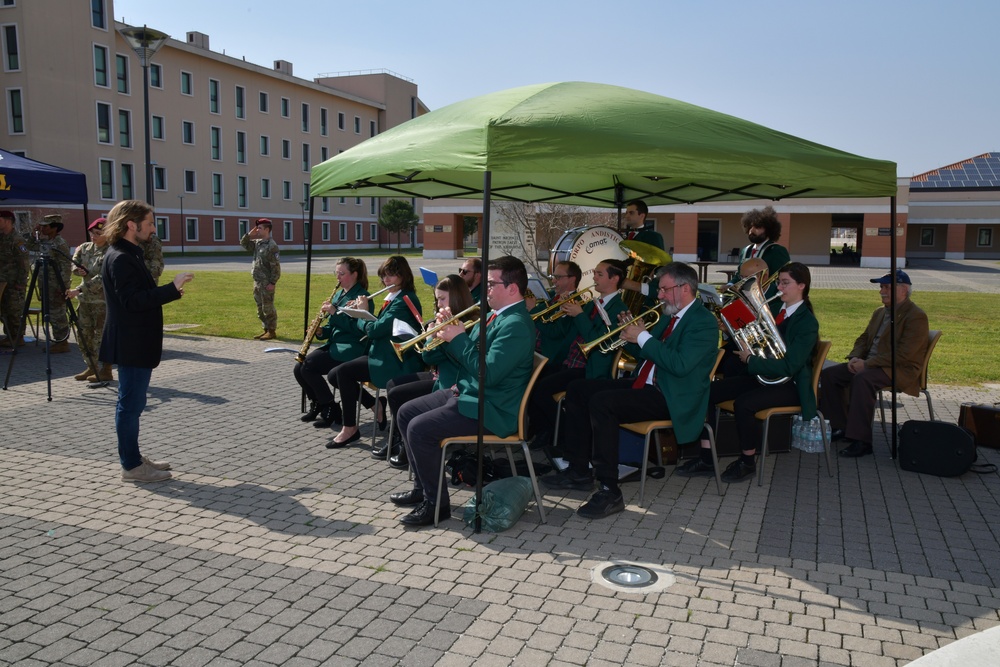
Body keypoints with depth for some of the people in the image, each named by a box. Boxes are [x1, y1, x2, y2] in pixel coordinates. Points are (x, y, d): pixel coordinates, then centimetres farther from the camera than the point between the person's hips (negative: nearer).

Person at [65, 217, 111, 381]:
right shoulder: (85, 247, 9)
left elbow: (102, 278, -22)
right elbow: (74, 262, 21)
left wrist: (79, 290, -25)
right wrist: (78, 269, -4)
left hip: (103, 301, -8)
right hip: (85, 299, 8)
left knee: (102, 335, -4)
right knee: (83, 333, 12)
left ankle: (106, 371, 6)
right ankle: (91, 368, 24)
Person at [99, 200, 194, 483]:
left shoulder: (129, 254, 14)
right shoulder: (120, 258, -18)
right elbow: (133, 301, -25)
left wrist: (169, 292, 11)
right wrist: (172, 288, -25)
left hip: (137, 344, 11)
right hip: (131, 346, -11)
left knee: (132, 402, 16)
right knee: (130, 403, -3)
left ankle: (134, 458, 26)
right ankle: (131, 466, 6)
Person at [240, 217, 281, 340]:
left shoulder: (271, 246, -15)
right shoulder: (257, 242, 11)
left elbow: (276, 266, -18)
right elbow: (244, 244, 23)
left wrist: (272, 283, -21)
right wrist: (250, 234, 6)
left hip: (266, 283, -9)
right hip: (257, 281, 9)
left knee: (267, 308, -3)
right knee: (260, 308, 15)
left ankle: (272, 331, 5)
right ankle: (266, 329, 24)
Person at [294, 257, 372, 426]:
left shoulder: (361, 297, -9)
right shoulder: (338, 295, 17)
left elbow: (358, 329, -20)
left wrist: (335, 312, -22)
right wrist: (321, 331, -1)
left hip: (350, 349, -8)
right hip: (333, 344, 8)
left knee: (308, 366, -23)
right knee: (298, 369, -9)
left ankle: (331, 410, -8)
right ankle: (317, 403, 14)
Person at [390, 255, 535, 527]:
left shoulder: (516, 325, -21)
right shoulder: (494, 315, 11)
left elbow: (488, 374, -29)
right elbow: (468, 357, 17)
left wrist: (458, 339, -19)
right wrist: (450, 334, -2)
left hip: (491, 408, -11)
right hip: (466, 391, 11)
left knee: (419, 428, -22)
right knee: (405, 413, 13)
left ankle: (436, 502, -6)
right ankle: (422, 486, 22)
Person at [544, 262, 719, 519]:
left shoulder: (703, 322, -12)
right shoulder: (669, 316, 17)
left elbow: (680, 365, -26)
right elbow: (643, 353, 23)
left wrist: (643, 337, -18)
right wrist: (632, 333, 2)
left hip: (670, 397, -10)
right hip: (643, 383, 10)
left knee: (601, 402, -30)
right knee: (577, 389, 3)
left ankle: (610, 492, -24)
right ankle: (578, 471, 7)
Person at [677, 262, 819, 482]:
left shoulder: (807, 323, -13)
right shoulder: (775, 310, 9)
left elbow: (788, 367, -22)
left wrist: (750, 360, -20)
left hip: (789, 384, -8)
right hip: (761, 376, 8)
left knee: (743, 403, -34)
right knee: (708, 392, -11)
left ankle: (748, 462, -10)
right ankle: (706, 458, -7)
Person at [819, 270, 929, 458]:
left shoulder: (916, 317, -12)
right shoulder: (880, 312, 17)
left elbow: (903, 354, -21)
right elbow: (863, 339, 21)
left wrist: (867, 364, -23)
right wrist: (855, 358, -1)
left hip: (900, 370, -9)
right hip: (869, 364, 9)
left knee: (862, 379, -37)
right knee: (829, 374, -7)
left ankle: (861, 441, -34)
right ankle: (839, 427, 1)